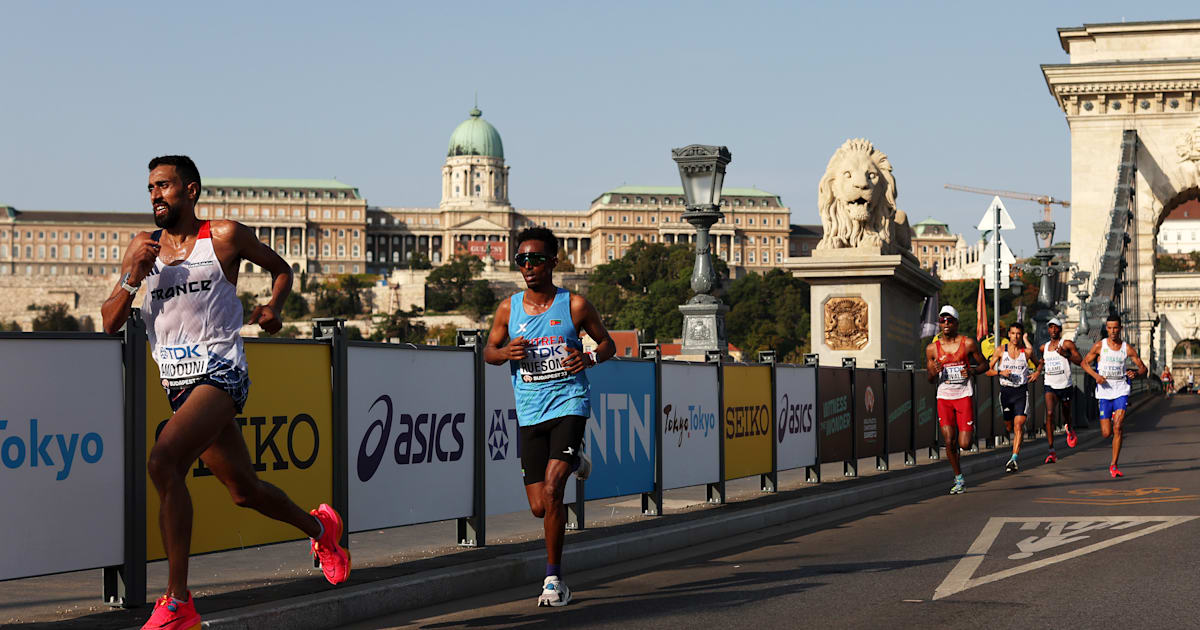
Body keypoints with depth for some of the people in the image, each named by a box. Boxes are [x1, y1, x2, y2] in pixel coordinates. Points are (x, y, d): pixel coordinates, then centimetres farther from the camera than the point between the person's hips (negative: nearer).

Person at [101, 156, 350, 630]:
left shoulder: (224, 236, 0)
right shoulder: (143, 248, 12)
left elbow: (281, 269, 15)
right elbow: (109, 324, 10)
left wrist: (272, 307, -4)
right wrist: (132, 277, -7)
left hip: (219, 374, -6)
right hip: (175, 382, 6)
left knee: (162, 463, -28)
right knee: (244, 490, 15)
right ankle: (319, 527, 45)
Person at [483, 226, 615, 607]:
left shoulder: (574, 305, -3)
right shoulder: (509, 309, 4)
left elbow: (607, 343, 8)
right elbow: (488, 351, 15)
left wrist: (591, 357, -15)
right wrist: (505, 352, -9)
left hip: (569, 404, -4)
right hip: (530, 414, 4)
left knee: (551, 490, -20)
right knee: (539, 508, 5)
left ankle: (554, 579, -7)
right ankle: (573, 463, 41)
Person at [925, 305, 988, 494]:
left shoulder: (968, 343, -1)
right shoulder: (932, 348, 4)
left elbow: (984, 365, 8)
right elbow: (930, 380, 10)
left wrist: (972, 371, -12)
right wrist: (934, 372, -14)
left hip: (964, 396, -1)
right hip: (944, 397, 2)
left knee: (964, 444, -6)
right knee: (949, 441, -8)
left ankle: (964, 435, 33)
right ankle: (959, 479, 9)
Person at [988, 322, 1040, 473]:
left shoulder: (1027, 351, 0)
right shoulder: (1001, 350, 1)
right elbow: (988, 370, 4)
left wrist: (1037, 373, -1)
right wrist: (1000, 372, -15)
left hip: (1022, 391, -2)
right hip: (1006, 391, 2)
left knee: (1018, 425, -16)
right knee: (1009, 426, 14)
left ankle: (1014, 459, -21)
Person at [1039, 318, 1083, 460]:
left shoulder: (1067, 344, -3)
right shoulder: (1044, 347, 10)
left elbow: (1080, 361, -10)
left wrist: (1066, 354, -23)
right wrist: (1038, 371, 11)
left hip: (1065, 385, -1)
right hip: (1050, 386, 1)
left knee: (1066, 415, 17)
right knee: (1049, 414, -20)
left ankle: (1069, 429, 57)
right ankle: (1051, 451, -23)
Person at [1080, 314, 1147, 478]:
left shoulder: (1127, 348, 3)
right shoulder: (1099, 346, 1)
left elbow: (1143, 368, 9)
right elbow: (1085, 362, 8)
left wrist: (1136, 373, -15)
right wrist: (1095, 375, -10)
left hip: (1121, 391, 0)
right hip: (1104, 391, 0)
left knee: (1117, 427, -17)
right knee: (1106, 433, 0)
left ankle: (1114, 465, -10)